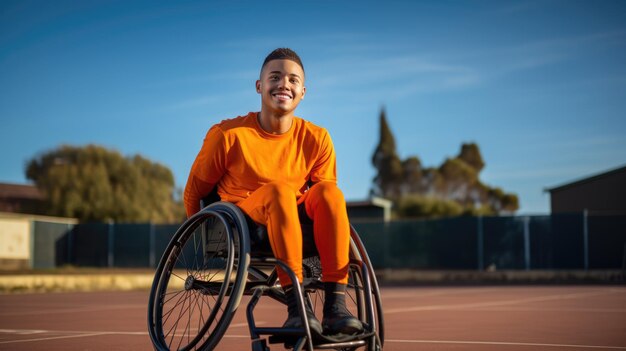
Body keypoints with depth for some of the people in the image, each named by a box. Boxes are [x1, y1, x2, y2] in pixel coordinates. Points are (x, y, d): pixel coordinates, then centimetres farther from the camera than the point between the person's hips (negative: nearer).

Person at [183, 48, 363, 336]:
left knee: (328, 190, -26)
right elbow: (194, 192, 3)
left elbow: (326, 198, 9)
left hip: (297, 225, 3)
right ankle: (295, 305, -42)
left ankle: (335, 305, -33)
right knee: (280, 189, -33)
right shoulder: (228, 135, -9)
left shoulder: (317, 139, -1)